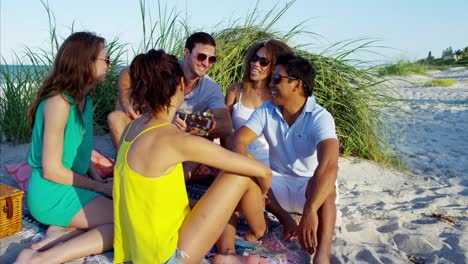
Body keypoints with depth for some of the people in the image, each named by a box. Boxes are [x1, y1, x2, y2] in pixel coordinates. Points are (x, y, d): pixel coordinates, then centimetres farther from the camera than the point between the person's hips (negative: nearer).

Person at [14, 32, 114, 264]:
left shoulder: (83, 98, 9)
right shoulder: (59, 101, -20)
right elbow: (52, 170, -20)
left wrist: (101, 181, 0)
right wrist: (100, 186, -12)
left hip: (72, 186, 9)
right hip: (53, 194, -9)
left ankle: (63, 232, -7)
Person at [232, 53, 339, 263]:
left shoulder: (320, 117, -20)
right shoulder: (266, 111, -7)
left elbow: (329, 164, -36)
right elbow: (239, 141, -20)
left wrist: (310, 210, -49)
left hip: (311, 188, -3)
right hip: (278, 185, 4)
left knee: (324, 183, -37)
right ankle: (286, 221, -16)